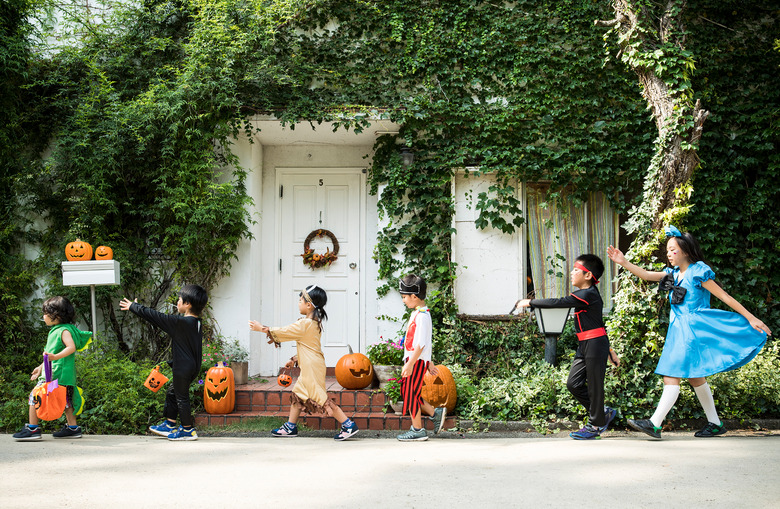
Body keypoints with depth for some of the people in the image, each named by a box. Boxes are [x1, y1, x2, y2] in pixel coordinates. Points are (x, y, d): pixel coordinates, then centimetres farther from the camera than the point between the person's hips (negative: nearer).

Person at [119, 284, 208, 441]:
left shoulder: (181, 322, -21)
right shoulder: (197, 323, 5)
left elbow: (156, 317, -13)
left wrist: (133, 306, -3)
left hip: (183, 368, -10)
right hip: (192, 367, 10)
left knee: (181, 397, 2)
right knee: (172, 393, 21)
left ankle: (188, 430, 9)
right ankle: (169, 425, 30)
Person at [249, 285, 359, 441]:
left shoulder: (305, 324, -18)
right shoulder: (314, 322, 12)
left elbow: (284, 332, -9)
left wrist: (262, 328, 2)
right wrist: (295, 359, 26)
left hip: (312, 367, -10)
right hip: (309, 367, 10)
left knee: (320, 398, -9)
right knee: (298, 394, 17)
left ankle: (349, 425, -8)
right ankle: (291, 427, 26)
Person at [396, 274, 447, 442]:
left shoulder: (422, 315, -17)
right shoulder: (418, 314, 14)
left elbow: (421, 344, -23)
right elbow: (428, 343, 20)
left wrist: (409, 364, -24)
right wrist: (429, 363, 24)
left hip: (417, 360, -10)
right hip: (414, 360, 10)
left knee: (411, 394, -1)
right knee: (407, 392, 14)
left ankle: (417, 430, 8)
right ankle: (435, 413, 21)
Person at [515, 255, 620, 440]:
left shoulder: (588, 295, -17)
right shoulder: (588, 294, 15)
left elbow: (558, 303, -21)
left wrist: (530, 302, -13)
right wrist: (609, 350, 25)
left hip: (596, 344, -10)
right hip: (585, 346, 10)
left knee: (594, 385, 1)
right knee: (573, 384, 8)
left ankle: (595, 425, 14)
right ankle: (603, 413, 22)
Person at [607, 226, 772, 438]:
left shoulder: (698, 272, -8)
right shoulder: (673, 273, 14)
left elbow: (725, 297, -8)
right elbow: (647, 275, 11)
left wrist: (751, 318, -7)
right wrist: (624, 263, -2)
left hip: (693, 329, -8)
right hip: (678, 331, 8)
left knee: (672, 376, -15)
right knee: (694, 377, 13)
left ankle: (655, 424, -19)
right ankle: (715, 423, 24)